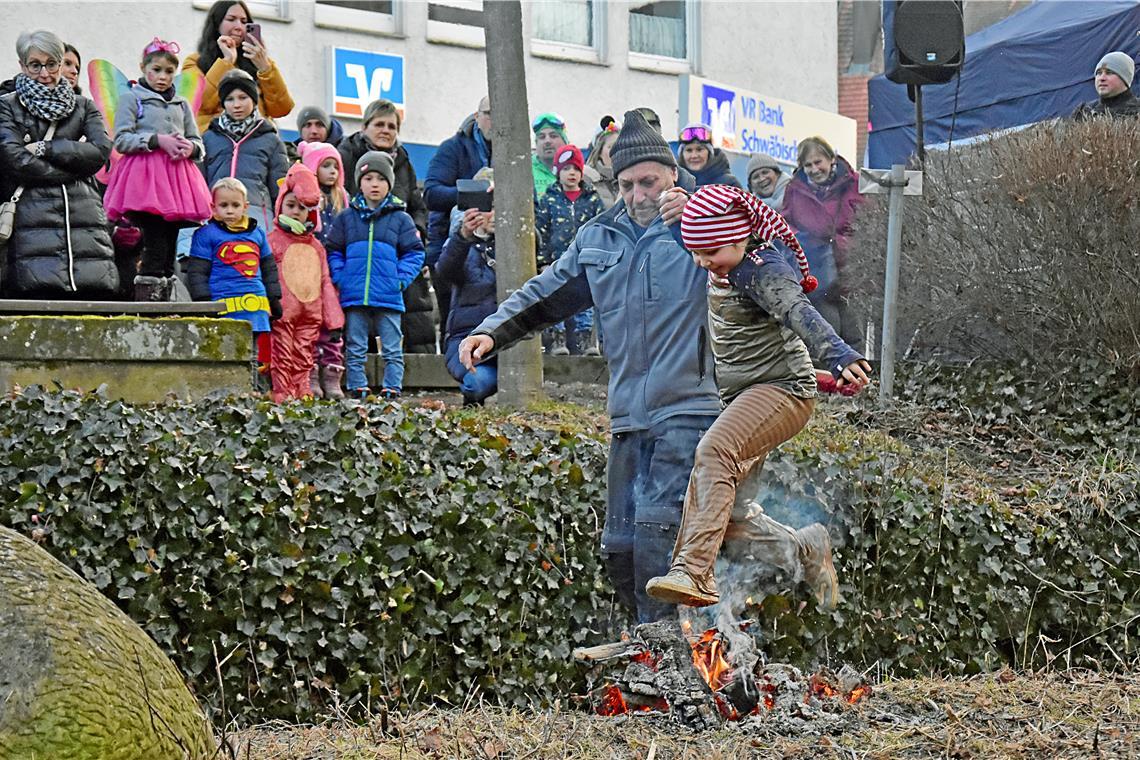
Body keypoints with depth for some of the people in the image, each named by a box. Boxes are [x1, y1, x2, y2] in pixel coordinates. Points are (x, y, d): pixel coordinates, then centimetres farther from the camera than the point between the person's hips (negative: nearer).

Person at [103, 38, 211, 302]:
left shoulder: (181, 104, 22)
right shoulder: (131, 98, 6)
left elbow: (198, 141, 21)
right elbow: (121, 140, -4)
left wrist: (191, 147, -4)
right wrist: (158, 140, -14)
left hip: (177, 174, 6)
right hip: (145, 179, -6)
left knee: (170, 245, 4)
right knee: (156, 244, -16)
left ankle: (164, 301, 7)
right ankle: (145, 300, -17)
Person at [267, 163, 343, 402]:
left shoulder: (315, 246, 18)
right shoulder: (272, 240, 2)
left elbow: (326, 283, 18)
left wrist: (334, 319, 14)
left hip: (310, 314, 5)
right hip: (282, 312, -5)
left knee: (304, 359, 7)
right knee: (282, 359, -5)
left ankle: (303, 396, 10)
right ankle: (282, 396, -4)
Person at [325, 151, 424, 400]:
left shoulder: (401, 219, 4)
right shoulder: (346, 217, 8)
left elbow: (414, 253, 4)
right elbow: (333, 251, 9)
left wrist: (401, 280, -7)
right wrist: (340, 278, -4)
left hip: (388, 297, -1)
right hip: (354, 296, 1)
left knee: (392, 350, 2)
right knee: (355, 350, 6)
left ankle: (392, 390, 7)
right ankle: (357, 390, 11)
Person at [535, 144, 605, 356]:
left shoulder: (592, 199, 8)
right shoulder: (549, 200, 5)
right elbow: (540, 232, 4)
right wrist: (542, 261, -2)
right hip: (558, 261, -1)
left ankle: (583, 337, 10)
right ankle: (559, 337, 4)